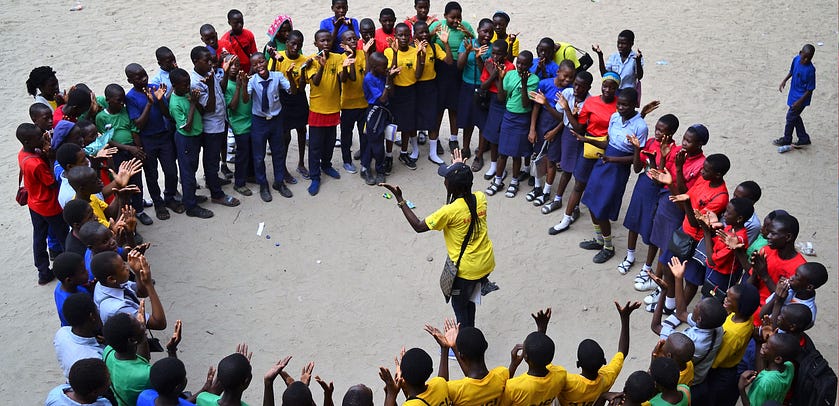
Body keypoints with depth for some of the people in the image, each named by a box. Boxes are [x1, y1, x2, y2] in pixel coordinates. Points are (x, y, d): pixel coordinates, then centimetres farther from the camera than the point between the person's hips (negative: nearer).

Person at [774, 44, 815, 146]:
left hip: (801, 97, -8)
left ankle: (786, 140, 25)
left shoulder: (810, 70, -28)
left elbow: (810, 89, -21)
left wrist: (800, 101, -22)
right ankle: (804, 139, 33)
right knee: (795, 117, 19)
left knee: (791, 117, 5)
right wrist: (784, 80, 4)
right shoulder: (796, 59, -8)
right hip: (794, 94, 8)